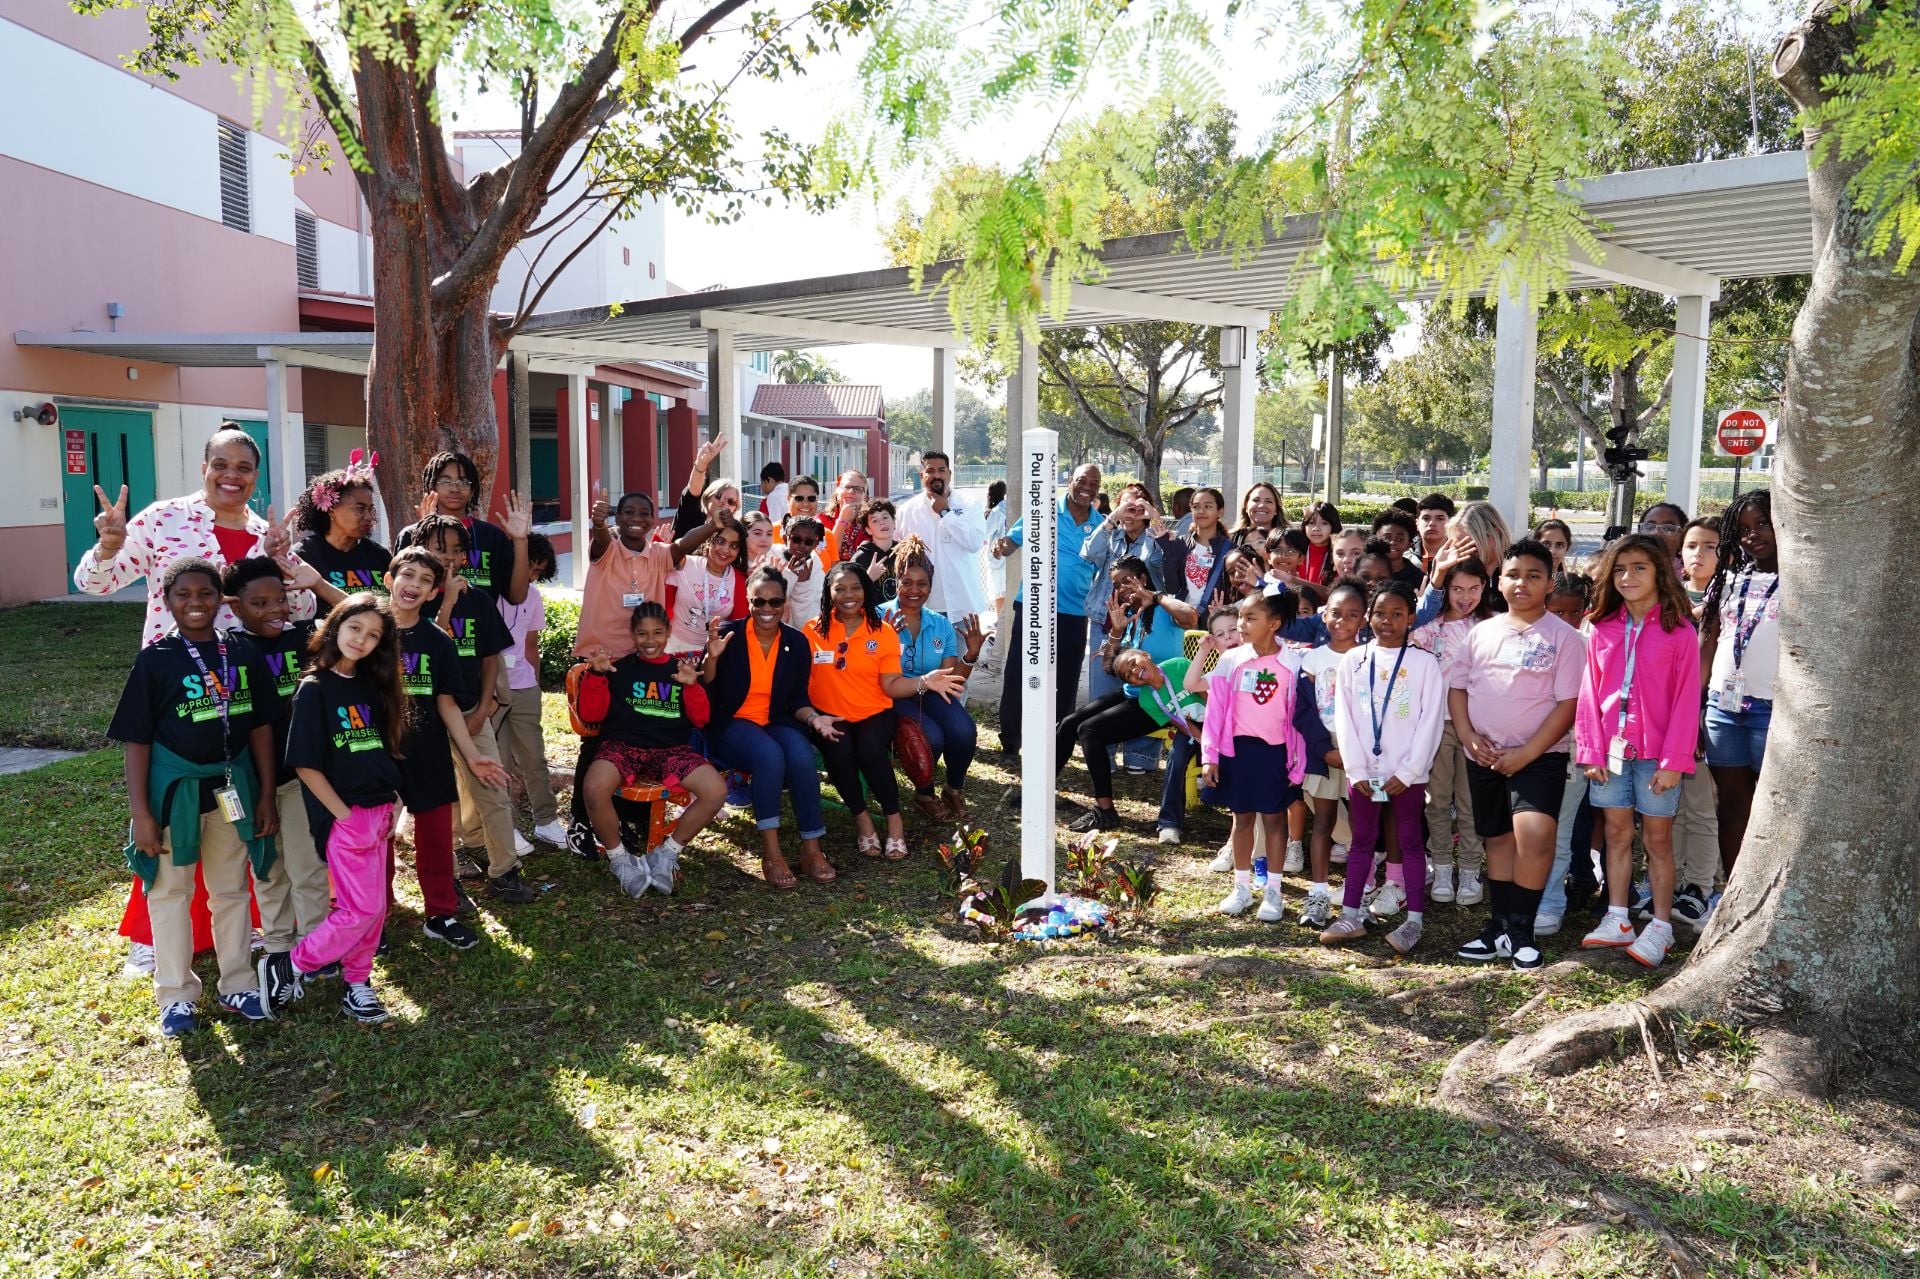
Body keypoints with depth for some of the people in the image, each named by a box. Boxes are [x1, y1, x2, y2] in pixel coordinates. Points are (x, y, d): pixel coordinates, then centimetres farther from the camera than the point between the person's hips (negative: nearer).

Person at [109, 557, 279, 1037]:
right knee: (170, 891, 9)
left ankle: (238, 985, 26)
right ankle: (176, 995, 22)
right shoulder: (155, 659, -8)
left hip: (233, 786, 2)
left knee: (231, 889, 14)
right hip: (174, 787, -2)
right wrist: (141, 813, -10)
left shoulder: (242, 653, -2)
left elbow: (260, 726, 3)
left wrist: (266, 796, 2)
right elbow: (137, 740, -7)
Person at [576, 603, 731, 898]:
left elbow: (701, 719, 9)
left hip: (671, 750, 2)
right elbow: (591, 714, 7)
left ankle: (667, 853, -2)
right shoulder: (619, 668, 11)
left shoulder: (682, 669, 16)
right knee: (596, 788, -36)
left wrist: (692, 687, -9)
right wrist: (596, 675, -7)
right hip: (621, 745, -2)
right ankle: (618, 857, -7)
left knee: (716, 790, -25)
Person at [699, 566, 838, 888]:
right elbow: (705, 693, -8)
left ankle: (811, 848, -20)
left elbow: (797, 699, 7)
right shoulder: (728, 634, -6)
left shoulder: (797, 642, 4)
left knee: (802, 756, -30)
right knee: (770, 755, -35)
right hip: (733, 725, -3)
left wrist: (813, 717, -14)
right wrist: (713, 657, -24)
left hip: (777, 723, 3)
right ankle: (771, 851, -29)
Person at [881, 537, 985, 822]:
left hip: (931, 694, 4)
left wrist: (971, 654, -10)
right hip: (894, 696, -4)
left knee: (964, 731, -27)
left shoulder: (941, 626, 9)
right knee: (931, 737, -31)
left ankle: (955, 790, 4)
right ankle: (924, 795, 2)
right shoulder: (879, 618, -5)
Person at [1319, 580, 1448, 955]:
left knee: (1410, 841, 6)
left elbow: (1431, 721, -7)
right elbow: (1344, 718, 1)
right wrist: (1357, 769, -6)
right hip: (1363, 771, 3)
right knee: (1361, 840, 11)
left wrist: (1407, 772, -12)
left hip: (1407, 773, -2)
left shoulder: (1424, 663, -4)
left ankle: (1414, 920, 11)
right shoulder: (1353, 660, 3)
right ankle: (1351, 916, 16)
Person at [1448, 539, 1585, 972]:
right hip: (1484, 755, 5)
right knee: (1498, 839, 13)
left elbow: (1568, 704, -9)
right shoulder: (1482, 632, 8)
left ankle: (1520, 931, -7)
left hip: (1539, 755, -4)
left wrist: (1526, 753, -16)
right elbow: (1457, 688, 10)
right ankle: (1500, 928, 25)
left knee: (1534, 833, -21)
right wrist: (1468, 737, -6)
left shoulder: (1563, 636, -5)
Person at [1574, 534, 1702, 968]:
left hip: (1656, 753, -3)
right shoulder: (1602, 630, 5)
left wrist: (1674, 761, -12)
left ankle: (1661, 926, 12)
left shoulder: (1680, 632, -5)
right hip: (1611, 751, 3)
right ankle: (1618, 920, 17)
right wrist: (1591, 750, -1)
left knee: (1657, 838, 4)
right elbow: (1590, 693, 5)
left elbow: (1686, 701, -8)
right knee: (1617, 833, 9)